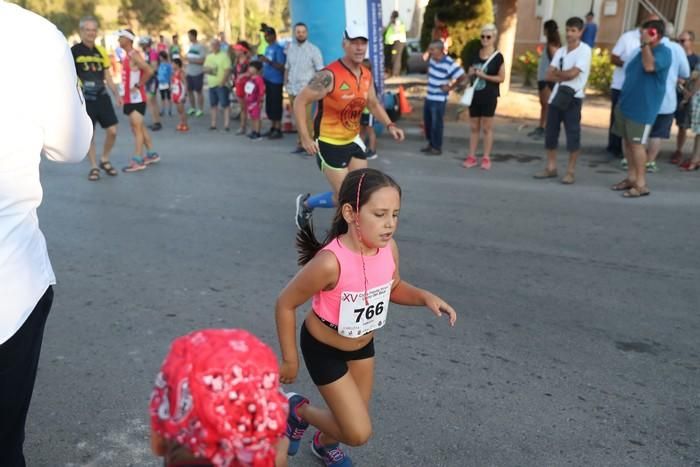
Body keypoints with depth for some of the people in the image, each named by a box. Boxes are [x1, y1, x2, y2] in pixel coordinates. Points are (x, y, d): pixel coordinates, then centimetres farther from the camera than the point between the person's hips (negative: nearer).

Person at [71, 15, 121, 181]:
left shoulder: (101, 51, 10)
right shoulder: (74, 51, -5)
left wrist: (116, 94, 8)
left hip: (102, 96, 4)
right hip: (85, 99, -4)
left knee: (112, 131, 1)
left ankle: (105, 160, 22)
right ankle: (94, 167, 13)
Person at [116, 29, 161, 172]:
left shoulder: (134, 55, -14)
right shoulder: (126, 56, 15)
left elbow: (149, 71, -26)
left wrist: (138, 85, -20)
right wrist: (122, 92, 15)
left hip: (136, 98, -10)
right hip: (129, 98, 10)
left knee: (137, 127, -9)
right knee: (140, 127, 15)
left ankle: (137, 160, -9)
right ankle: (152, 154, 24)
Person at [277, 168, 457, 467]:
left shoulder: (389, 248, -18)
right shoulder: (330, 263, -37)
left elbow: (394, 288, 4)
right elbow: (286, 304, -22)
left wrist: (425, 297, -15)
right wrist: (290, 360, -14)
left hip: (363, 344, 6)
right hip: (323, 349, -6)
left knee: (353, 418, 23)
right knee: (359, 433, -2)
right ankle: (298, 411, 24)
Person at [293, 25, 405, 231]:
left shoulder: (367, 75, 0)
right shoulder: (329, 75, -23)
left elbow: (373, 104, 16)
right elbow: (300, 102, -19)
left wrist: (389, 125, 1)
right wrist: (305, 137, -25)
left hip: (353, 140, 7)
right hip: (329, 143, -7)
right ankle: (306, 203, 24)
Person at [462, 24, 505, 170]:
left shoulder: (497, 56, -6)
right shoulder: (475, 54, 9)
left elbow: (501, 78, -8)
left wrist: (484, 76, -18)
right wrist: (472, 73, -6)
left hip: (489, 97, -5)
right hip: (475, 95, 5)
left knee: (487, 128, 2)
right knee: (474, 127, 8)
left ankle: (486, 158, 9)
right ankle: (472, 157, 13)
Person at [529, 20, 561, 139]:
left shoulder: (552, 45, -13)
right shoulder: (549, 44, 14)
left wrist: (549, 80, -21)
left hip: (548, 79, -10)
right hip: (543, 78, 10)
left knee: (548, 105, -6)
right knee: (543, 104, 13)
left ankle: (547, 130, -3)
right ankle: (541, 128, 20)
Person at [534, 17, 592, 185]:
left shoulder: (584, 50, -6)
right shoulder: (560, 51, 12)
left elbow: (572, 73, -16)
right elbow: (549, 75, 3)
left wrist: (557, 72, 0)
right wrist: (565, 75, -10)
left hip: (573, 98, -6)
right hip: (557, 95, 6)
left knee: (572, 134, -2)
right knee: (550, 132, 7)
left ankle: (571, 171, 4)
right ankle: (551, 168, 17)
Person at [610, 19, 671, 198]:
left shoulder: (664, 52, -11)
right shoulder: (644, 50, 16)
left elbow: (649, 67, -30)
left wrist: (646, 44, -24)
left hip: (642, 107, -8)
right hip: (627, 104, 8)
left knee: (636, 144, -8)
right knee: (627, 141, 10)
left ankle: (641, 184, -2)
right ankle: (631, 178, 19)